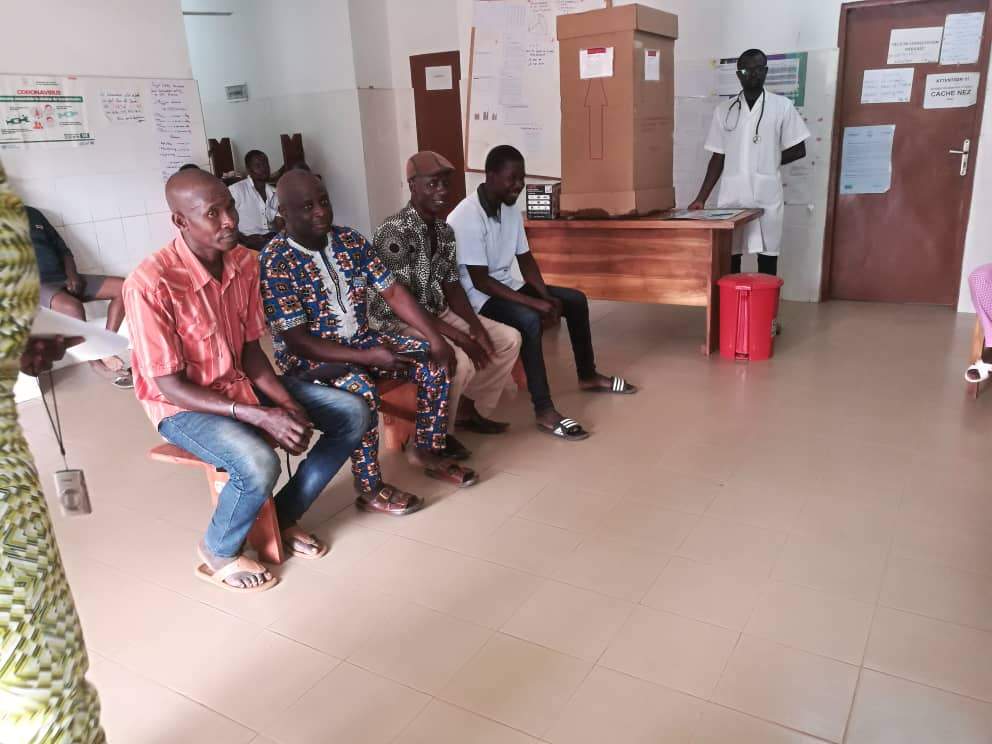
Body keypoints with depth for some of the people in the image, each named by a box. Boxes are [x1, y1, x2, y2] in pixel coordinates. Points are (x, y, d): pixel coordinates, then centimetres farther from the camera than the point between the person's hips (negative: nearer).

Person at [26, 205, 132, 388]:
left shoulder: (32, 214, 18)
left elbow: (62, 249, 18)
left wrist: (72, 275, 0)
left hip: (64, 279, 7)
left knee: (123, 287, -10)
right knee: (72, 307, -38)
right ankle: (98, 360, -17)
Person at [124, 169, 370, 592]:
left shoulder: (244, 262, -6)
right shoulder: (150, 284, -26)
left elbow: (250, 349, 3)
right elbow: (169, 385, -22)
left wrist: (287, 403, -14)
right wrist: (259, 416, -29)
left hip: (240, 383, 7)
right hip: (182, 405, -6)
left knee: (353, 415, -3)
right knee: (259, 465, -34)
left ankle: (282, 517, 12)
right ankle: (218, 555, 0)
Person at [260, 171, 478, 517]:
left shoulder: (350, 240, -1)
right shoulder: (275, 261, -19)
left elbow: (392, 292, 0)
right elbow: (296, 340, -23)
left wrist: (435, 337, -12)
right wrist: (366, 357, -30)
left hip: (359, 339, 7)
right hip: (307, 357, -6)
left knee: (433, 360, -8)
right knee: (362, 388, -35)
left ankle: (428, 450, 8)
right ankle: (369, 488, -16)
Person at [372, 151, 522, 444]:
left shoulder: (445, 230, 5)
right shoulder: (394, 232, -22)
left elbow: (451, 285, 8)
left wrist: (475, 325, -9)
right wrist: (458, 336, -27)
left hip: (439, 312, 9)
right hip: (398, 322, -9)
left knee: (509, 339, 2)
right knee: (459, 361, -32)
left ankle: (469, 410, 16)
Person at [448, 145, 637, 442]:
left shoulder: (510, 209, 3)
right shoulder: (467, 218, -24)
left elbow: (526, 259, 8)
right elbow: (480, 281, -26)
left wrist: (547, 297, -8)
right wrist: (534, 303, -26)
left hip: (507, 285, 9)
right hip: (477, 298, -9)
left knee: (575, 300, 7)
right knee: (529, 319, -35)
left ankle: (587, 375, 23)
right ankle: (544, 411, -29)